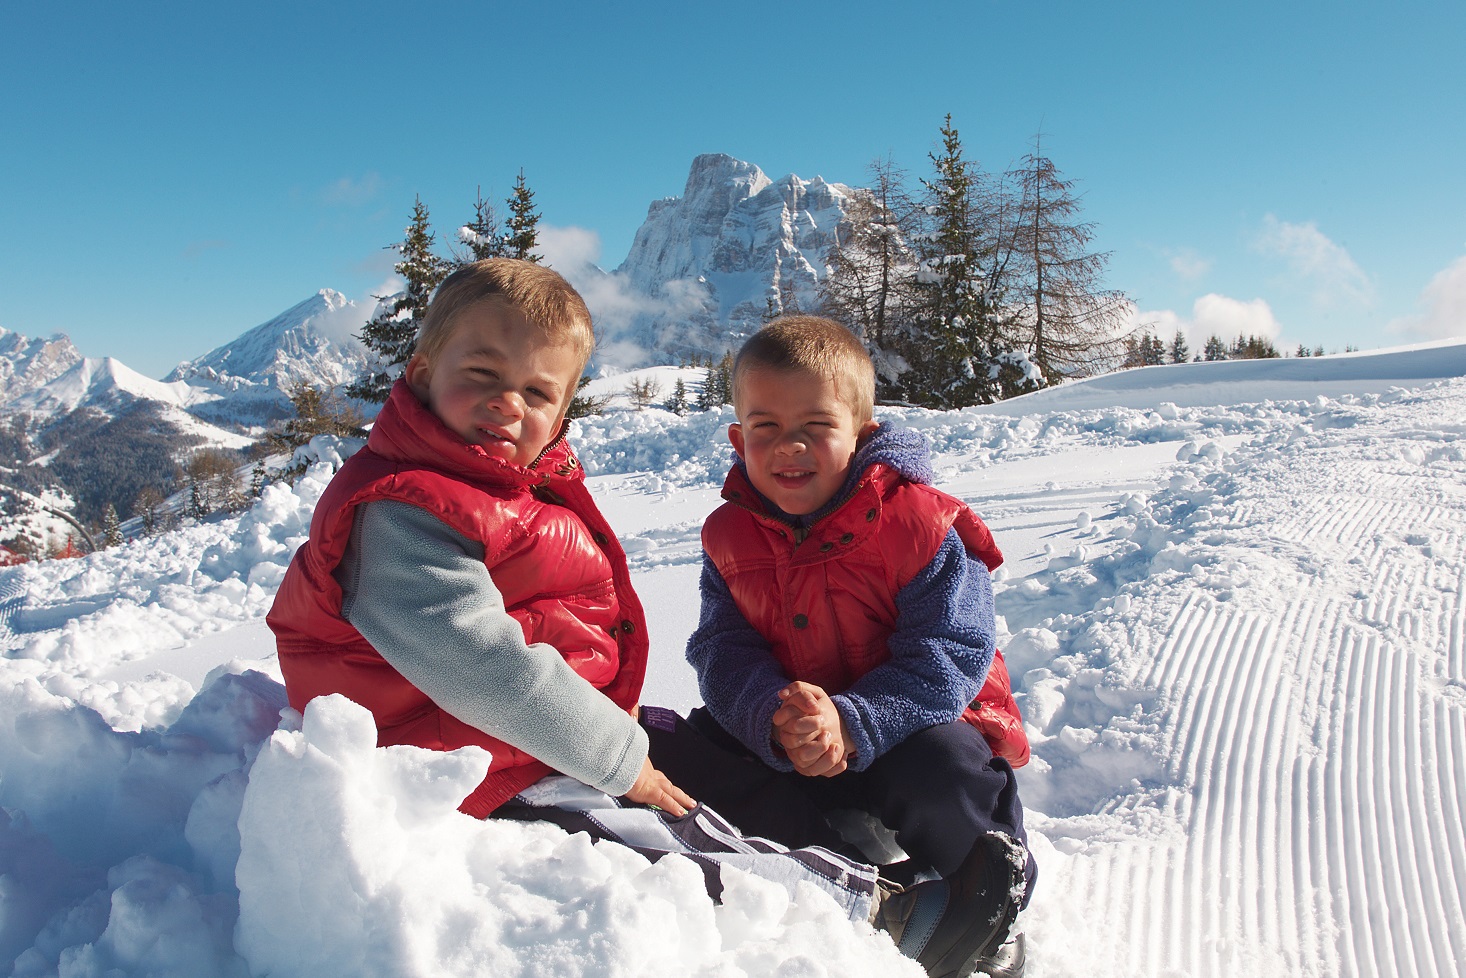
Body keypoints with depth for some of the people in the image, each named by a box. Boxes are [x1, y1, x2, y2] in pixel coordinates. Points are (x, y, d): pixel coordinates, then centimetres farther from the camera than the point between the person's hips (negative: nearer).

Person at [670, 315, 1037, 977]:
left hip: (913, 722, -4)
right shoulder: (728, 535, -4)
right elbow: (721, 651, -8)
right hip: (777, 732, 4)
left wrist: (853, 723, -36)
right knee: (673, 755, -11)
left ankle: (988, 891, -1)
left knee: (939, 772, -35)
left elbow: (950, 654, -21)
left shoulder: (916, 523, -17)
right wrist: (775, 715, -31)